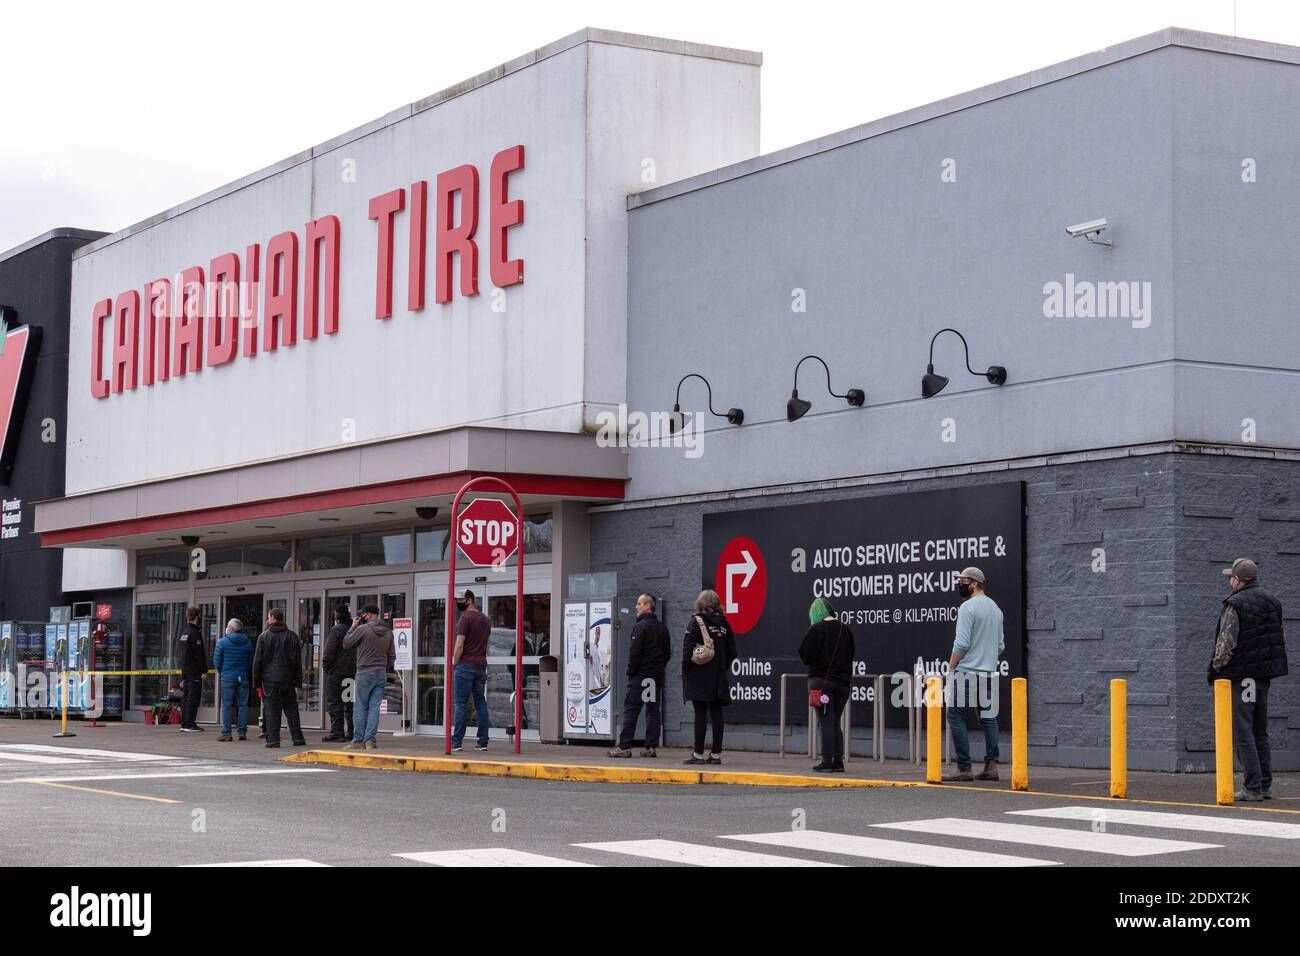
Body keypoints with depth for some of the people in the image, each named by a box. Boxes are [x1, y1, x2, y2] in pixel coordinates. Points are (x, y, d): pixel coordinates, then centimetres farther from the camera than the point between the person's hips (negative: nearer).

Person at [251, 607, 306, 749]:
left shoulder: (264, 636, -3)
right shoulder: (292, 636, 4)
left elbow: (257, 661, -2)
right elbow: (297, 661, 4)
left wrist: (257, 682, 3)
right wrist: (298, 682, 7)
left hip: (269, 679, -2)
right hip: (287, 679, 2)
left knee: (271, 710, 1)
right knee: (291, 709, 9)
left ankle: (272, 739, -2)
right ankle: (298, 738, 8)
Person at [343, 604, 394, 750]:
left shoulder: (363, 629, -10)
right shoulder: (388, 632, 9)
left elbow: (346, 644, -1)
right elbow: (392, 656, 13)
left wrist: (353, 627, 7)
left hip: (365, 672, -5)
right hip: (381, 673, 5)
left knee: (360, 708, 1)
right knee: (374, 708, 4)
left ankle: (358, 741, 0)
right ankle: (370, 740, 0)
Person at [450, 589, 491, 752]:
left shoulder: (465, 618, -9)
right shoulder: (485, 619, 15)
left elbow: (459, 645, -14)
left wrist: (454, 665, -5)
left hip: (466, 665, -7)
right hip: (481, 665, 7)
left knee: (461, 703, -6)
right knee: (481, 703, 6)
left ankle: (456, 741, -6)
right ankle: (483, 741, 3)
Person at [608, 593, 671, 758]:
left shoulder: (640, 626, -11)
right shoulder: (662, 627, 13)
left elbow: (634, 652, -16)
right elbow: (668, 652, 18)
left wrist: (631, 671, -7)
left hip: (640, 675, -7)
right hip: (656, 676, 7)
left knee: (630, 710, -5)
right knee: (653, 710, 8)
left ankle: (624, 746, -7)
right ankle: (652, 747, 6)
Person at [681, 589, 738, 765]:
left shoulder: (697, 622, -8)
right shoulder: (724, 623, 8)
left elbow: (688, 650, -12)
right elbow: (731, 651, 9)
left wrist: (685, 671, -2)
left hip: (700, 677, -5)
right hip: (719, 678, 5)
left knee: (700, 714, -4)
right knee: (716, 714, 6)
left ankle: (698, 754, -5)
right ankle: (716, 753, 7)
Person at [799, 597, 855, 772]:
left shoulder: (817, 629, -10)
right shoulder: (845, 630, 6)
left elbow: (805, 654, -7)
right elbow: (851, 653, 14)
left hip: (821, 680, -5)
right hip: (843, 682, 5)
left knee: (826, 723, -4)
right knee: (836, 723, 12)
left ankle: (827, 762, -5)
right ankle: (838, 761, 9)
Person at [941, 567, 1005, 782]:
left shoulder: (968, 607, -11)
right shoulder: (995, 608, 16)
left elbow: (962, 643, -17)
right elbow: (1001, 645, 19)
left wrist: (951, 667, -8)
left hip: (967, 671, -8)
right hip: (989, 672, 8)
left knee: (956, 717, -4)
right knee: (988, 718, 11)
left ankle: (964, 768, -8)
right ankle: (991, 765, 6)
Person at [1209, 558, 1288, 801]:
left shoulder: (1235, 604, -12)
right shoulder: (1272, 602, 12)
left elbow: (1226, 643, -16)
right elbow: (1281, 639, 16)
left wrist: (1216, 669, -5)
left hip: (1241, 675, -8)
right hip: (1264, 675, 8)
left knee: (1243, 731, -5)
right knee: (1260, 732, 15)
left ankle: (1252, 788, -8)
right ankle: (1265, 785, 16)